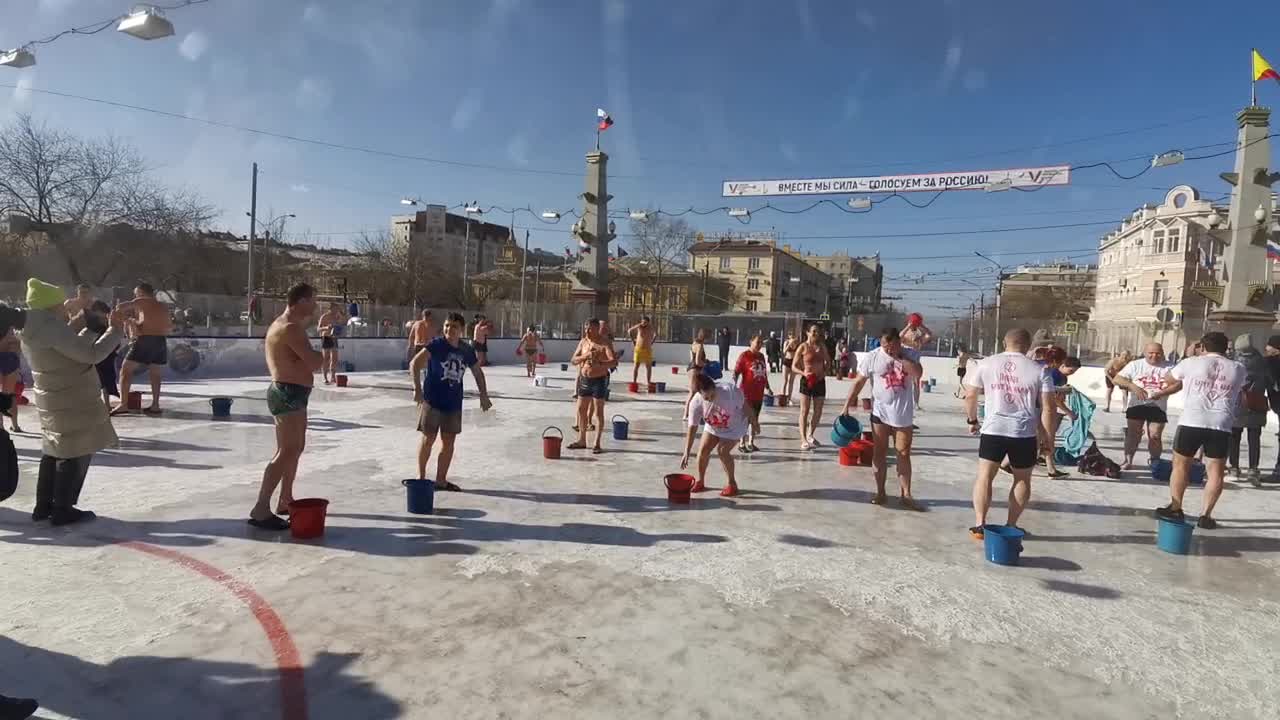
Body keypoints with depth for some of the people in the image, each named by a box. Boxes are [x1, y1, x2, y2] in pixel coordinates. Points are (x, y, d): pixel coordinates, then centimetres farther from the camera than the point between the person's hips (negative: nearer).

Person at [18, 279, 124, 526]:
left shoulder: (33, 332, 9)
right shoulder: (53, 328, -21)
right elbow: (92, 354, -24)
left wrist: (94, 329, 22)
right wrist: (115, 329, -16)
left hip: (54, 403, 10)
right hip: (73, 405, -10)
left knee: (54, 453, 19)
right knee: (75, 455, -1)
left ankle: (43, 506, 26)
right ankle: (63, 510, 5)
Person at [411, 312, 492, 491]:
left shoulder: (467, 351, 3)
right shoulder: (436, 345, -11)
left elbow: (478, 373, 17)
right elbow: (414, 364, -18)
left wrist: (483, 395, 11)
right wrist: (417, 388, -26)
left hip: (454, 403, 5)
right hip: (432, 400, -5)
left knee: (448, 442, 8)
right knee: (428, 438, 1)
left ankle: (441, 480, 20)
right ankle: (421, 476, 17)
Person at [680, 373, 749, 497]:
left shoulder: (730, 390, -38)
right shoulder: (696, 402, -30)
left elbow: (744, 406, -20)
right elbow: (692, 428, -26)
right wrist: (686, 453, -29)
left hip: (734, 426, -3)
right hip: (712, 427, 3)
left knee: (722, 451, -16)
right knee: (703, 449, -5)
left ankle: (732, 485, 3)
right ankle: (700, 482, 18)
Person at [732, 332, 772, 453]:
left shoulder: (761, 356, 11)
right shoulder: (744, 355, -9)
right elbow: (736, 372, -12)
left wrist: (767, 388, 22)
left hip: (759, 394, 7)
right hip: (747, 393, -7)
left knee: (755, 418, 13)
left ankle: (751, 442, 24)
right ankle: (742, 443, 10)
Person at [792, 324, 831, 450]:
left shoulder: (822, 347, 8)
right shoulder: (803, 347, -5)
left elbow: (828, 361, 23)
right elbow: (794, 367, -3)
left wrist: (824, 372, 4)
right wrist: (804, 373, -21)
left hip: (820, 381, 5)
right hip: (806, 381, -5)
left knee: (818, 412, 9)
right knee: (805, 411, -3)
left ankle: (810, 435, 27)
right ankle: (803, 440, 0)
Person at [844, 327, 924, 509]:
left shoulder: (910, 354, -2)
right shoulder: (871, 357, -7)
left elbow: (918, 373, -19)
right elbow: (859, 382, -3)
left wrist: (899, 358, -20)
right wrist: (847, 405, -5)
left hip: (903, 414, 1)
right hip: (880, 412, -1)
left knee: (904, 454, 7)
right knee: (879, 453, 6)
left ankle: (905, 494, 15)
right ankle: (880, 492, 17)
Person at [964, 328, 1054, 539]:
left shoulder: (986, 364, 4)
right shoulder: (1039, 370, 2)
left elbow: (970, 395, 7)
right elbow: (1047, 406, -2)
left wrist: (972, 420, 20)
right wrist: (1044, 435, 6)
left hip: (993, 429, 0)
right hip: (1025, 433, 0)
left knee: (984, 476, 7)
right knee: (1022, 480, 15)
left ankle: (979, 525, 3)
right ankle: (1011, 526, 18)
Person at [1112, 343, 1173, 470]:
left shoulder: (1168, 367, 4)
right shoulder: (1135, 365, 1)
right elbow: (1117, 379, -5)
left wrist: (1161, 393, -22)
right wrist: (1134, 387, -21)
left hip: (1158, 407, 1)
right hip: (1136, 405, -1)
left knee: (1155, 436, -1)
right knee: (1133, 434, -2)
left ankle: (1155, 462, 18)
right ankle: (1128, 460, 3)